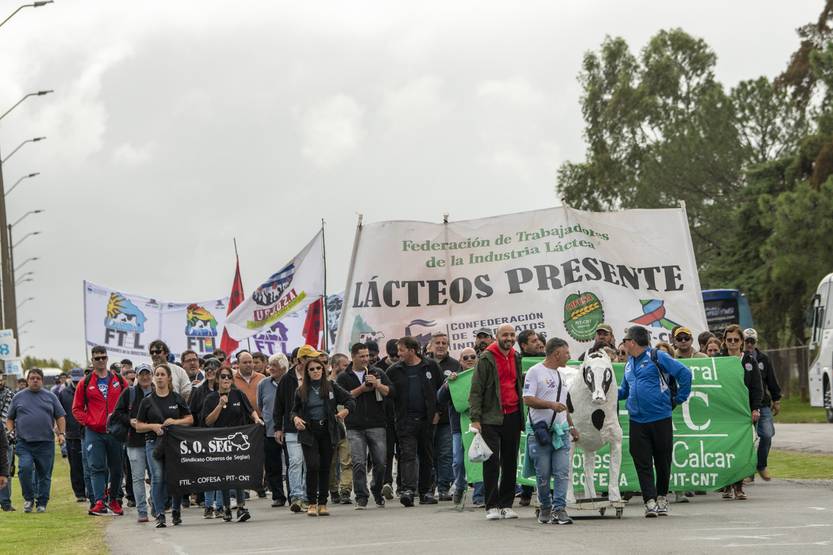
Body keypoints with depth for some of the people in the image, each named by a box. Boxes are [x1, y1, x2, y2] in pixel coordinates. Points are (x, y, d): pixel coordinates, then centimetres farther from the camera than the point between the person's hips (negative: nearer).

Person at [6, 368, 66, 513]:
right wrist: (10, 432, 2)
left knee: (44, 474, 1)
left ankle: (42, 503, 10)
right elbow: (10, 418, 18)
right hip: (23, 442, -1)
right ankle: (28, 498, -3)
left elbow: (60, 416, 13)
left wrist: (61, 433, 1)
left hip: (45, 443, 1)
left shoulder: (50, 396, 12)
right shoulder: (19, 397, 12)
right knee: (25, 468, -19)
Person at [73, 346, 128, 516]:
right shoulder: (86, 383, 4)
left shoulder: (119, 381, 7)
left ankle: (114, 499, 21)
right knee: (97, 468, -9)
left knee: (116, 468, 7)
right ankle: (99, 501, -14)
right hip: (94, 432, -1)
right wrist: (87, 421, -7)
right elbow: (77, 408, 7)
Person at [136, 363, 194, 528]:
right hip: (154, 442, -1)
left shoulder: (177, 399, 8)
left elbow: (190, 419, 9)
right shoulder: (147, 401, 7)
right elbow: (138, 426, 8)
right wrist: (153, 426, -10)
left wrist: (175, 422, -8)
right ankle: (159, 515, -8)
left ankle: (176, 511, 18)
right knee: (158, 477, -10)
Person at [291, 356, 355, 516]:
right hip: (308, 433, -1)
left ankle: (322, 503, 14)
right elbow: (294, 410, 14)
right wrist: (295, 418, -8)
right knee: (312, 466, -13)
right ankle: (312, 503, -4)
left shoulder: (331, 387, 4)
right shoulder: (301, 391, 4)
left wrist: (346, 410, -13)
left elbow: (350, 400, 7)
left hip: (327, 431, 1)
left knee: (325, 467, 4)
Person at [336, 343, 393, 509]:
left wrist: (377, 384, -14)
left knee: (380, 462, 0)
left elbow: (390, 391, 3)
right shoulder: (344, 377, 9)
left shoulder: (377, 373, 12)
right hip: (355, 427, -1)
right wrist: (361, 389, -7)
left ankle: (377, 492, 20)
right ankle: (361, 497, -3)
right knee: (358, 463, -8)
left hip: (376, 425, 1)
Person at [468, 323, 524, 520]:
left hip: (513, 415, 6)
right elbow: (476, 390, -7)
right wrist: (475, 418, -15)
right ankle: (492, 506, -4)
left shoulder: (516, 358, 14)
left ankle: (506, 505, 14)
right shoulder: (486, 359, -5)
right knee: (492, 462, -7)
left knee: (510, 462, 7)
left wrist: (523, 415, 16)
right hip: (491, 417, -6)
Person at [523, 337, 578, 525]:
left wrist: (571, 427, 25)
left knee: (562, 472, -6)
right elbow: (527, 399, -13)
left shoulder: (560, 374, 19)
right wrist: (551, 404, -20)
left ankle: (559, 508, -8)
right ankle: (545, 508, 14)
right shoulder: (535, 372, -5)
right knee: (543, 474, 1)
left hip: (561, 431, 6)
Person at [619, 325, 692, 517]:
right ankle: (650, 502, -5)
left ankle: (662, 497, 22)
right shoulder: (629, 364, 16)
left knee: (663, 461, 5)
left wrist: (679, 398, -5)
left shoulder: (657, 357, -6)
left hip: (661, 418, -5)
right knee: (642, 463, -4)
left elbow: (685, 374, -8)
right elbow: (624, 391, 25)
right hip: (637, 422, 5)